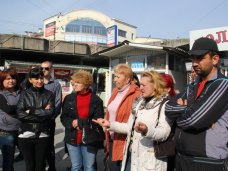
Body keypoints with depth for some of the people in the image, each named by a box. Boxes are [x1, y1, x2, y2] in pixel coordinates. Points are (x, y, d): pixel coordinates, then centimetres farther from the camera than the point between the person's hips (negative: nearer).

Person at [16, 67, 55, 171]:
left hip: (43, 135, 0)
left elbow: (51, 113, -9)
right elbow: (20, 114, -10)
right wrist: (42, 113, -13)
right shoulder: (24, 94, 2)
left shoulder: (49, 94, 3)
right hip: (26, 134, 0)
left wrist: (31, 111, -10)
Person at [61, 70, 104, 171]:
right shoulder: (69, 98, 3)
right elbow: (63, 117, 3)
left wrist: (79, 122, -17)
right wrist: (72, 124, -17)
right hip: (72, 139, 3)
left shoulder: (96, 100, -7)